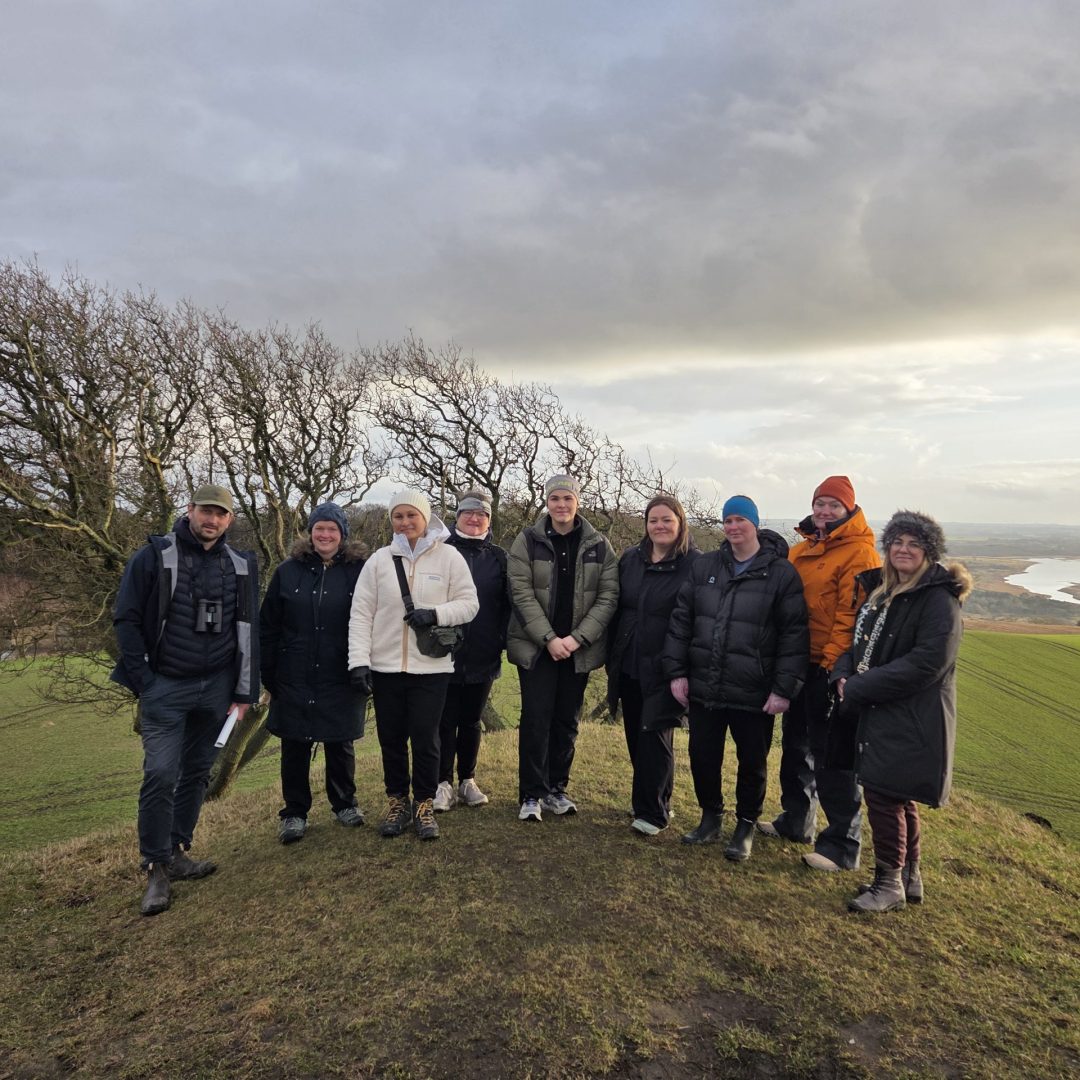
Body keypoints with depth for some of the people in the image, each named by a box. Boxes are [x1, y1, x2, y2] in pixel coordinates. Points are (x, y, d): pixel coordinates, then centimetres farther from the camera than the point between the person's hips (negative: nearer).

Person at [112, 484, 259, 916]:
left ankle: (176, 852, 25)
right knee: (161, 775, -8)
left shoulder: (241, 566, 5)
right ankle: (156, 868, 6)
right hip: (165, 687, -3)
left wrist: (244, 693, 3)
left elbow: (248, 631, 6)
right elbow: (126, 620, -3)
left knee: (197, 773, 10)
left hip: (216, 687, 4)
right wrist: (144, 683, -8)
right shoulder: (154, 557, -4)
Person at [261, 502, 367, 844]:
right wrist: (268, 674, 1)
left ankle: (344, 804, 31)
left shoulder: (359, 571, -3)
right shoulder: (288, 571, 1)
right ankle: (294, 813, 25)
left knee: (340, 744, 13)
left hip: (342, 679, -1)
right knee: (295, 748, 9)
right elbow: (268, 627, 4)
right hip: (294, 679, 1)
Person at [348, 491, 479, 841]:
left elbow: (469, 603, 0)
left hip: (431, 666, -2)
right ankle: (397, 802, 30)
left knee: (425, 738, 4)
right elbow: (360, 614, 0)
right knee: (391, 738, 12)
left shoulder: (448, 557, -2)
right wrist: (359, 661, -7)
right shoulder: (379, 560, 1)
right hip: (385, 665, 2)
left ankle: (424, 805, 22)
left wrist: (435, 613, -17)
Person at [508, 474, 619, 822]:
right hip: (536, 646, -2)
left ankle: (556, 788, 26)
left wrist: (577, 638, -13)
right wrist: (548, 638, -16)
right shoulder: (528, 541, -3)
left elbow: (608, 596, -2)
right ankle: (532, 794, 11)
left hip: (579, 648, 2)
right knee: (536, 719, -1)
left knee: (567, 721, 11)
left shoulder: (598, 545, 2)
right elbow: (522, 593, -8)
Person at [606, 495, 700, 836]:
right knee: (636, 737, 14)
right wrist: (612, 657, 11)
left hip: (664, 669, -5)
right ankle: (650, 799, 31)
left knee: (655, 737, 0)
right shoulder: (630, 559, 7)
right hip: (628, 665, 6)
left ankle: (653, 812, 14)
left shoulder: (696, 565, -9)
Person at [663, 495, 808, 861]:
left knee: (752, 762, 11)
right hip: (703, 687, 4)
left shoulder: (782, 573, -7)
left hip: (754, 693, -3)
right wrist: (677, 671, 1)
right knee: (702, 756, 13)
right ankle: (710, 817, 36)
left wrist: (784, 688, -12)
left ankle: (746, 826, 32)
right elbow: (681, 621, 6)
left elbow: (794, 635, -9)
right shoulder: (704, 567, 5)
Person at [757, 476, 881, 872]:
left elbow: (852, 613, -18)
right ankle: (795, 820, 35)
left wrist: (832, 662, -22)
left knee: (831, 756, -2)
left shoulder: (859, 552, -11)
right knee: (796, 744, 19)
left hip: (832, 667, -8)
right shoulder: (802, 549, 12)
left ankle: (842, 844, 12)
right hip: (799, 662, 8)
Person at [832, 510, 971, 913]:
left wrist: (860, 688, -20)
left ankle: (889, 883, 13)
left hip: (912, 720, -8)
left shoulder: (939, 600, -14)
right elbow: (860, 642, 15)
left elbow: (926, 664, -22)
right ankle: (909, 876, 32)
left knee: (883, 794, -4)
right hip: (878, 712, 8)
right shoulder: (883, 591, 12)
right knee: (898, 797, 17)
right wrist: (844, 675, -6)